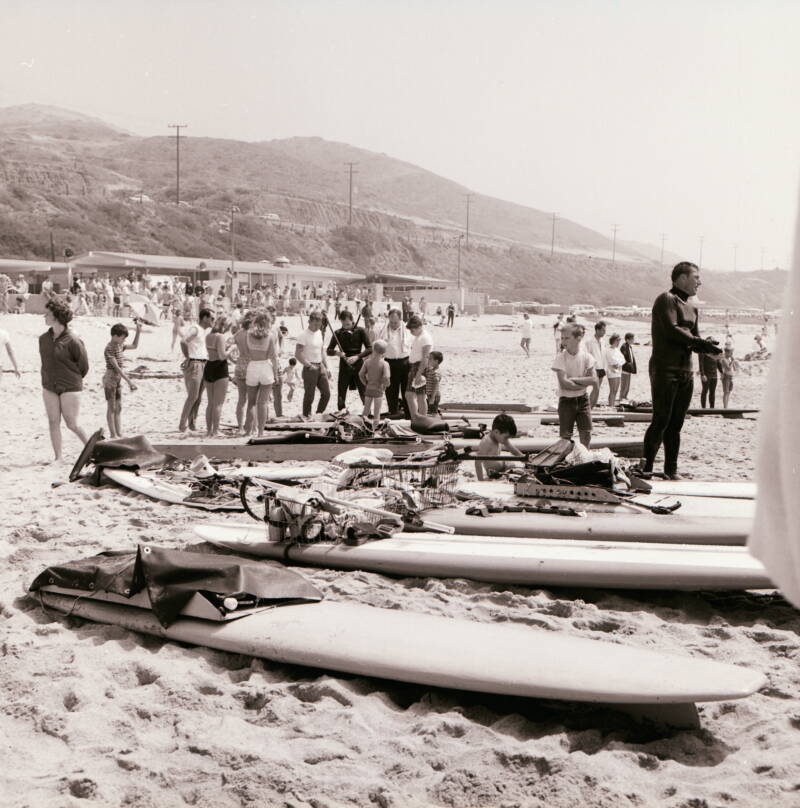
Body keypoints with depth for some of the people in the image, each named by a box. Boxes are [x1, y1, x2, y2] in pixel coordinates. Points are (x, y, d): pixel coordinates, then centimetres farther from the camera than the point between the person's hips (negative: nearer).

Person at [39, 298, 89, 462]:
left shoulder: (72, 341, -15)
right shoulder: (43, 339, 3)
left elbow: (84, 366, -5)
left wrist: (72, 381, 6)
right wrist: (48, 380, 13)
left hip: (70, 389, -5)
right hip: (49, 388, 5)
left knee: (72, 424, -2)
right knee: (53, 422, 4)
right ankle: (58, 457, 11)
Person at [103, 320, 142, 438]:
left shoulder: (120, 345, 6)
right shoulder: (109, 349, -19)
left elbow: (134, 346, 21)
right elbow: (116, 367, -24)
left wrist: (138, 331, 8)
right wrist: (129, 381, -27)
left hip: (118, 379, 8)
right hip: (110, 379, -8)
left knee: (118, 407, 9)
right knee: (111, 407, -2)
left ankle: (119, 433, 13)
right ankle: (113, 434, 3)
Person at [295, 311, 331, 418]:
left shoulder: (319, 333, 12)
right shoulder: (304, 335, -13)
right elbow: (297, 355, -18)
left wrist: (326, 367, 16)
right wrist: (310, 366, -16)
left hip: (320, 367, 8)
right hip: (310, 369, -8)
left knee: (326, 393, 7)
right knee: (309, 396, -2)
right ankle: (306, 417, 11)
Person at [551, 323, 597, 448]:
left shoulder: (586, 357, -4)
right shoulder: (560, 357, -12)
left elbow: (594, 380, -12)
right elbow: (564, 384, -20)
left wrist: (574, 379, -18)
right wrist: (584, 383, -13)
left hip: (583, 400, 2)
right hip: (566, 400, -2)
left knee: (586, 434, 5)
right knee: (565, 436, 1)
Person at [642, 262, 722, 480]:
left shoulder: (692, 307, 19)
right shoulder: (666, 299, -6)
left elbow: (696, 339, 17)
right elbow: (672, 330, -18)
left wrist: (706, 346, -5)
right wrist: (700, 343, -14)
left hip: (685, 371, 8)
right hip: (665, 369, -8)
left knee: (676, 423, 9)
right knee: (661, 421, -9)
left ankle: (671, 469, 15)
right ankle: (646, 467, -3)